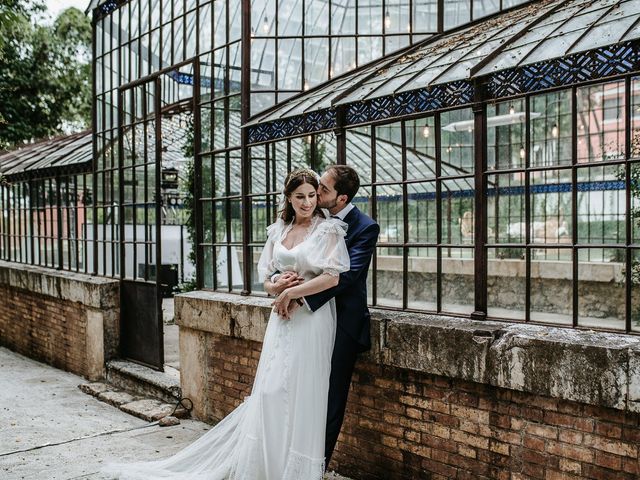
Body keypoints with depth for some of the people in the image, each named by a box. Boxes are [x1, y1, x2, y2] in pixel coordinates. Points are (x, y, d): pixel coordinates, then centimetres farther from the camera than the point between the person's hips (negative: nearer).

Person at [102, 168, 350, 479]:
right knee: (269, 391, 3)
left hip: (312, 320, -5)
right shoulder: (278, 231, 12)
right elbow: (265, 278, 15)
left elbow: (332, 277, -14)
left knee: (301, 394, -1)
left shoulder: (328, 229, -4)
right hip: (282, 318, 5)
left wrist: (291, 292, -9)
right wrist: (276, 286, -7)